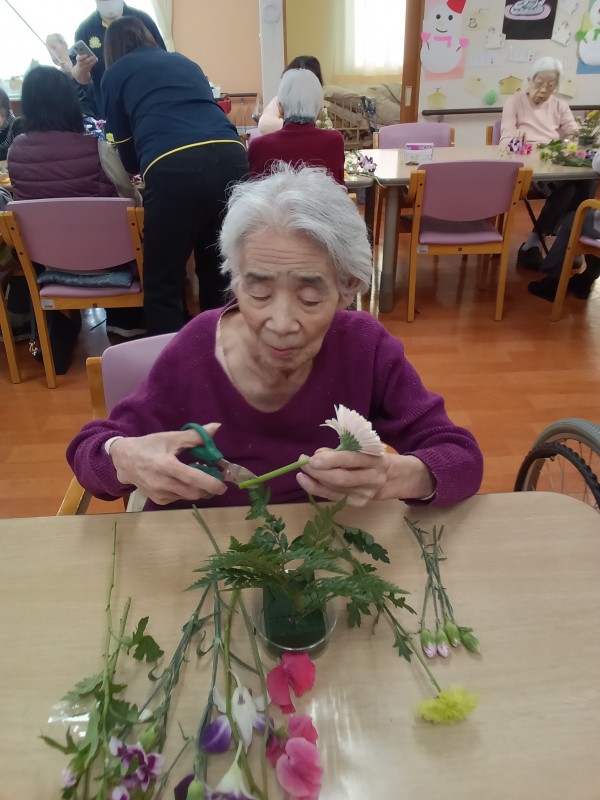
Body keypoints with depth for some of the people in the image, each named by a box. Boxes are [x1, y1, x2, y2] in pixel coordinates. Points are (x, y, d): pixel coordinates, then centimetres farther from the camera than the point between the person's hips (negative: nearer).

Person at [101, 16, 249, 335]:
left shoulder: (115, 73, 22)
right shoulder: (185, 62, 34)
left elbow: (126, 151, 25)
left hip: (174, 167, -5)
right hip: (231, 157, 5)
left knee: (163, 285, 5)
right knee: (219, 276, 16)